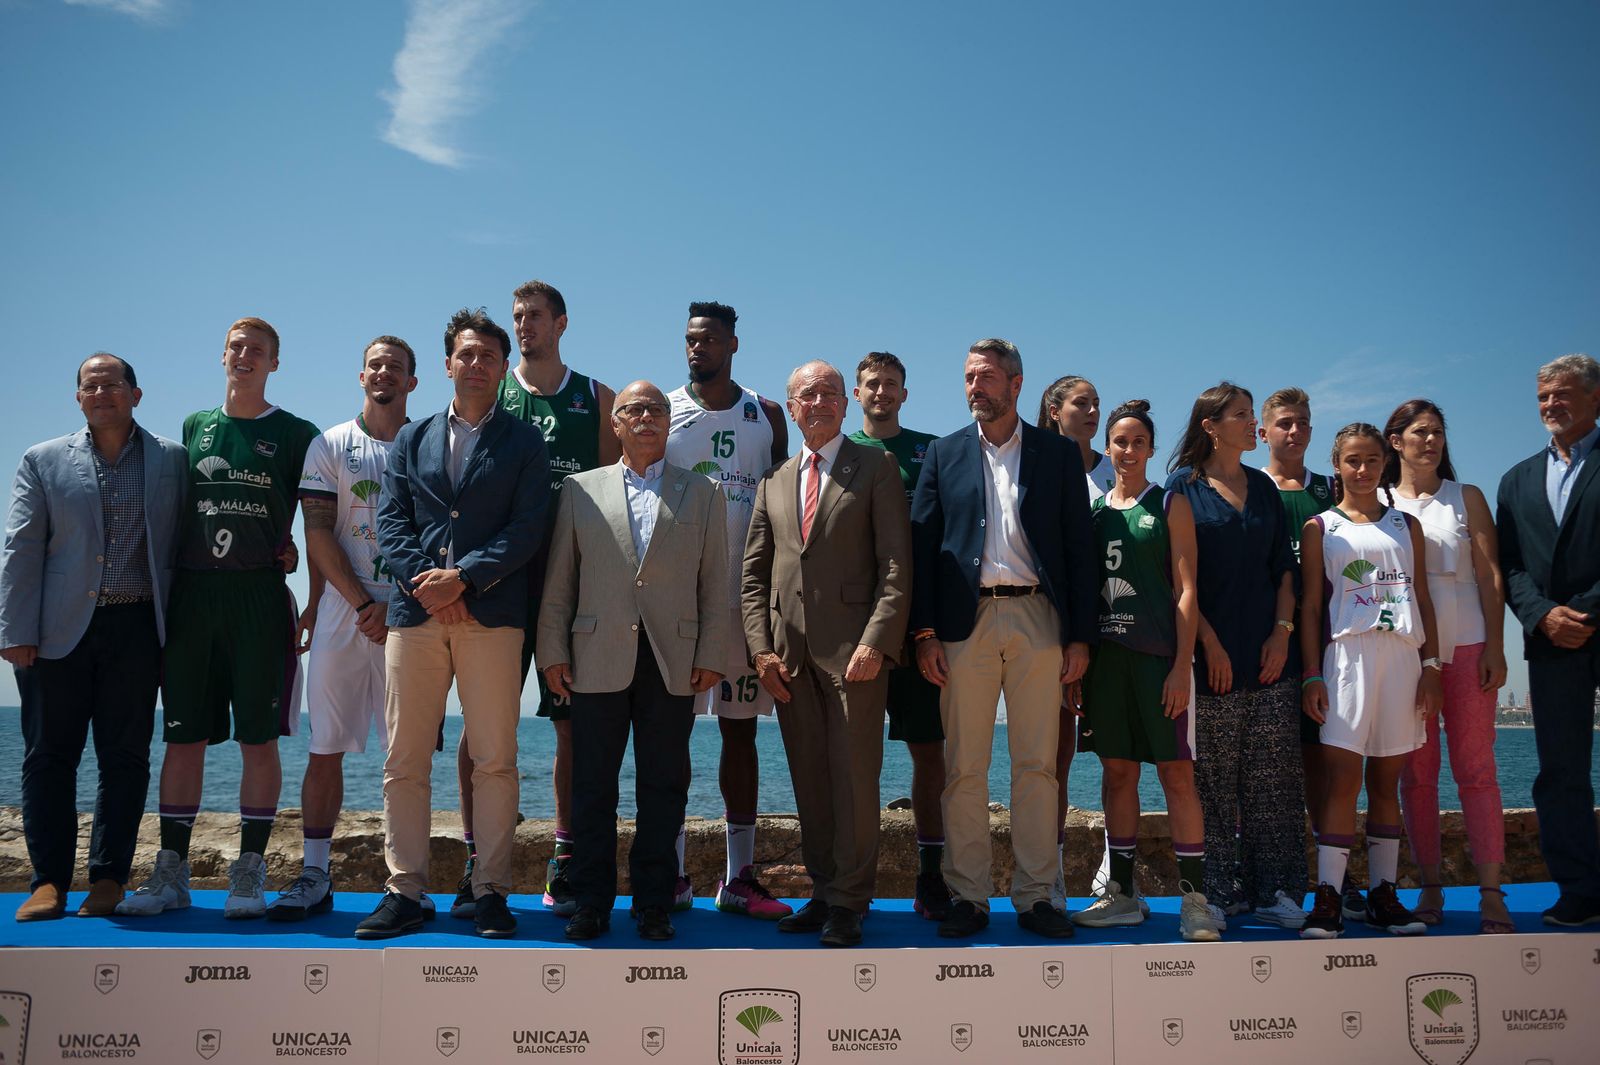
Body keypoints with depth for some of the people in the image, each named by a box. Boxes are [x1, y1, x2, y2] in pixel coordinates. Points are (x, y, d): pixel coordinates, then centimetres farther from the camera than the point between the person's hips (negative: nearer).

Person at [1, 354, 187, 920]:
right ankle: (49, 880, 12)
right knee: (48, 756, 3)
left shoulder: (171, 460, 9)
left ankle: (108, 879, 12)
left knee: (125, 758, 3)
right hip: (58, 631, 1)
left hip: (136, 629, 0)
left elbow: (184, 545, 6)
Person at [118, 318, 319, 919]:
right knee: (183, 736, 5)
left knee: (259, 739, -2)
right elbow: (174, 513, 20)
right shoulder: (194, 427, 16)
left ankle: (249, 875, 6)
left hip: (260, 597, -3)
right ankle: (171, 873, 12)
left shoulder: (295, 435, 5)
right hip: (192, 595, 3)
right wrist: (169, 591, 11)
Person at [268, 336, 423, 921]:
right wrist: (363, 604, -9)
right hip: (342, 610, 0)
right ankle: (314, 876, 10)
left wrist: (397, 607, -9)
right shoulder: (330, 445, 9)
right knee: (325, 748, 2)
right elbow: (318, 534, 2)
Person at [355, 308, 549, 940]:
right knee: (404, 760, 2)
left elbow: (527, 529, -1)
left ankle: (491, 892, 7)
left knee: (494, 760, -1)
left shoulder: (524, 443, 10)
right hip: (414, 612, 3)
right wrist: (425, 583, -8)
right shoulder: (411, 440, 18)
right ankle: (404, 891, 11)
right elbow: (391, 521, 8)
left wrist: (463, 577, -13)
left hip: (491, 615, -2)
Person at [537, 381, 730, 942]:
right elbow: (558, 581, 9)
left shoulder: (703, 494, 12)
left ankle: (653, 903, 15)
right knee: (593, 784, 4)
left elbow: (715, 583, 7)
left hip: (673, 662, 0)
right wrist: (553, 652, 1)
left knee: (663, 786, 4)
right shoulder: (580, 490, 12)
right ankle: (591, 901, 15)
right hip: (598, 660, 0)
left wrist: (711, 656, -1)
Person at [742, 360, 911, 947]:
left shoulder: (876, 467, 5)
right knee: (809, 779, 8)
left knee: (854, 776, -3)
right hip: (789, 654, 4)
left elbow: (896, 564, -4)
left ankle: (849, 903, 8)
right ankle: (823, 892, 18)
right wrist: (761, 647, 3)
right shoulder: (774, 481, 18)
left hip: (853, 648, -4)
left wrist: (876, 642, -14)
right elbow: (754, 573, 15)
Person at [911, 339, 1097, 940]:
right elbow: (921, 545, 5)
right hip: (966, 622, 1)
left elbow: (1080, 548, 6)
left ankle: (1035, 895, 13)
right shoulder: (944, 454, 10)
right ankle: (968, 896, 11)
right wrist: (924, 632, -3)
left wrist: (1080, 636, -1)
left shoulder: (1057, 455, 8)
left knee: (1037, 765, 4)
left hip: (1037, 619, 0)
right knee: (964, 767, 2)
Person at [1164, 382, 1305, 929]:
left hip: (1268, 652, 4)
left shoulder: (1263, 487, 15)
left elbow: (1284, 568, 14)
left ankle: (1273, 891, 10)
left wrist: (1282, 632, 0)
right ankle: (1219, 893, 9)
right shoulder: (1184, 485, 0)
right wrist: (1210, 643, -11)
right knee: (1213, 781, 0)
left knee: (1272, 780, 2)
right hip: (1210, 655, -4)